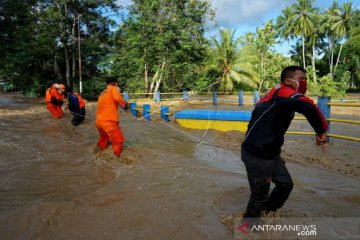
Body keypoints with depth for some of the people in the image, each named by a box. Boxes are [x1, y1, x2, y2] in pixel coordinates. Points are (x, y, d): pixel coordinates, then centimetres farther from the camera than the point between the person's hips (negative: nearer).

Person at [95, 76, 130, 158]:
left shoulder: (102, 93, 23)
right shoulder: (113, 88, 3)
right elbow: (117, 98, -17)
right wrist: (125, 104, -3)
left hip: (98, 121, 8)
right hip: (108, 121, -8)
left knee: (103, 138, 29)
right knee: (118, 140, 2)